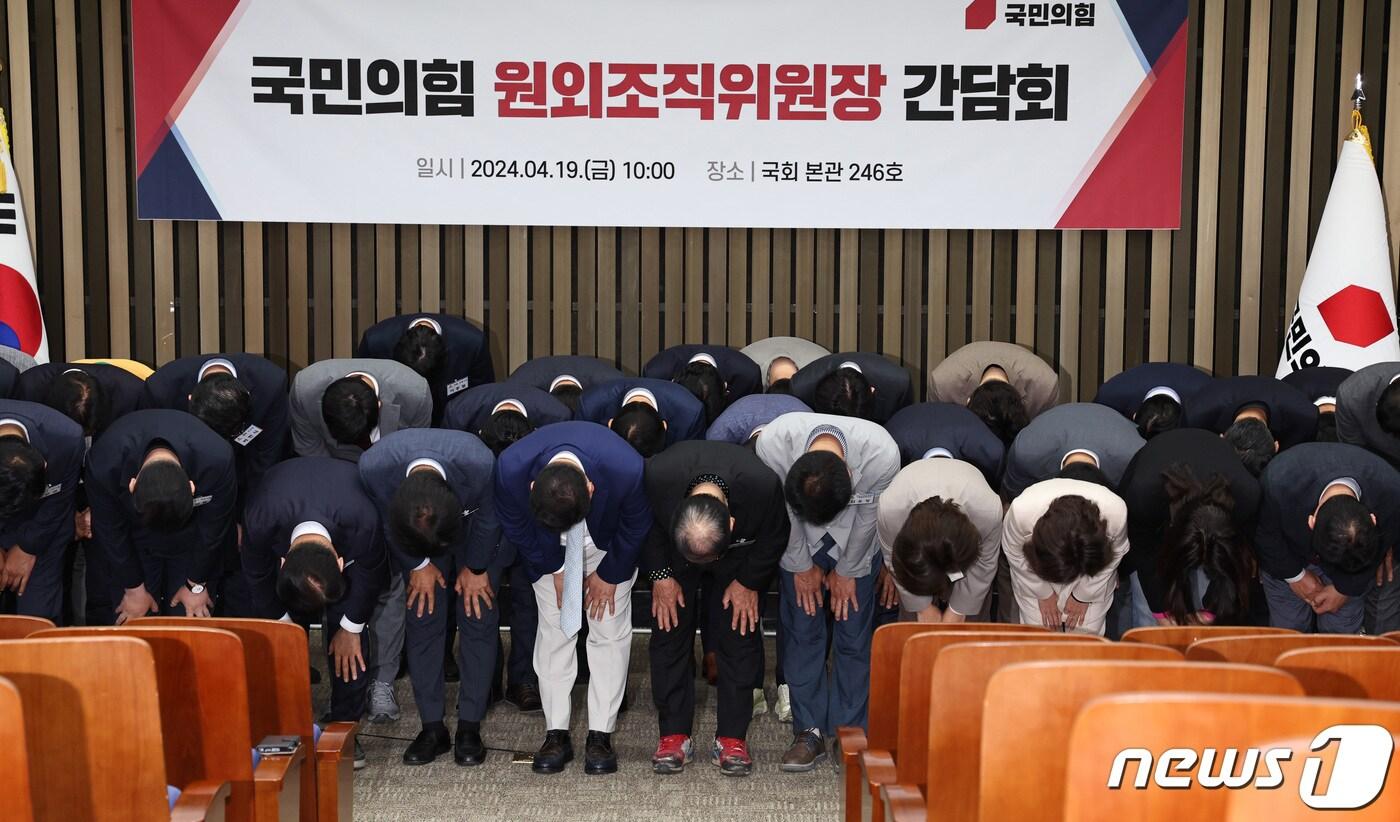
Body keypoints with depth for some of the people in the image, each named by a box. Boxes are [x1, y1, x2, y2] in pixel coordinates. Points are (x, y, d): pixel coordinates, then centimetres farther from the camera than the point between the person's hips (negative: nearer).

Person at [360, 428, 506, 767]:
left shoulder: (481, 464, -42)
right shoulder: (374, 466, -37)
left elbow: (488, 518, -18)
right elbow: (387, 521, -14)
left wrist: (475, 567, -7)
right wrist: (418, 565, -4)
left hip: (475, 531, -1)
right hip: (409, 536, 1)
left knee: (478, 618, -4)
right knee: (422, 619, -3)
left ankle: (470, 726, 4)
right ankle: (432, 727, 6)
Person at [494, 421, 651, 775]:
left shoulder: (627, 470, -41)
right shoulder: (511, 469, -38)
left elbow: (636, 527, -17)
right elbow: (514, 526, -13)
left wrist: (608, 575, -8)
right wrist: (554, 570, -7)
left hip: (608, 546, -1)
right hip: (549, 553, 1)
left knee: (610, 632, -5)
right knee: (553, 631, -3)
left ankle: (601, 735, 2)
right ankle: (556, 734, 5)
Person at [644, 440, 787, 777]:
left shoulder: (763, 485, -41)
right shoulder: (655, 478, -39)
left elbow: (774, 538, -16)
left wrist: (749, 582, -14)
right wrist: (659, 575, -14)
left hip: (740, 555, 0)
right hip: (671, 554, 1)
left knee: (739, 633, -6)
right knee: (670, 630, -4)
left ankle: (732, 737, 2)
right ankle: (674, 734, 5)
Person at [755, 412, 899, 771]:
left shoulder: (882, 454, -38)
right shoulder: (773, 443, -36)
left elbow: (868, 518, -18)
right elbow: (785, 512, -18)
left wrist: (846, 571, -6)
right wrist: (802, 566, -6)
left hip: (855, 545, 0)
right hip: (799, 544, 1)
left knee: (854, 635, -2)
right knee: (802, 631, -2)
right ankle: (809, 732, 7)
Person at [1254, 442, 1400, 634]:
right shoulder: (1277, 484, -42)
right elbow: (1264, 535, -18)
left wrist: (1346, 589, -5)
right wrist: (1295, 575, -10)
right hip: (1286, 557, -1)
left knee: (1342, 631, 1)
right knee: (1288, 627, 3)